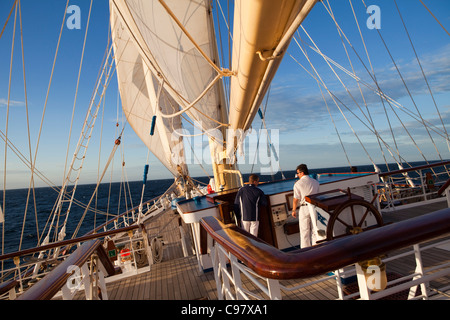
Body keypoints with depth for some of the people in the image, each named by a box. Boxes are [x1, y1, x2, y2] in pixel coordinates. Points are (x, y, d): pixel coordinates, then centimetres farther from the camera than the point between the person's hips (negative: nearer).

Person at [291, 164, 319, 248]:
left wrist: (293, 210, 2)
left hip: (304, 209, -4)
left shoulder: (298, 184, -10)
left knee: (304, 231, 5)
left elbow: (296, 199, -10)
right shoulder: (315, 182, 6)